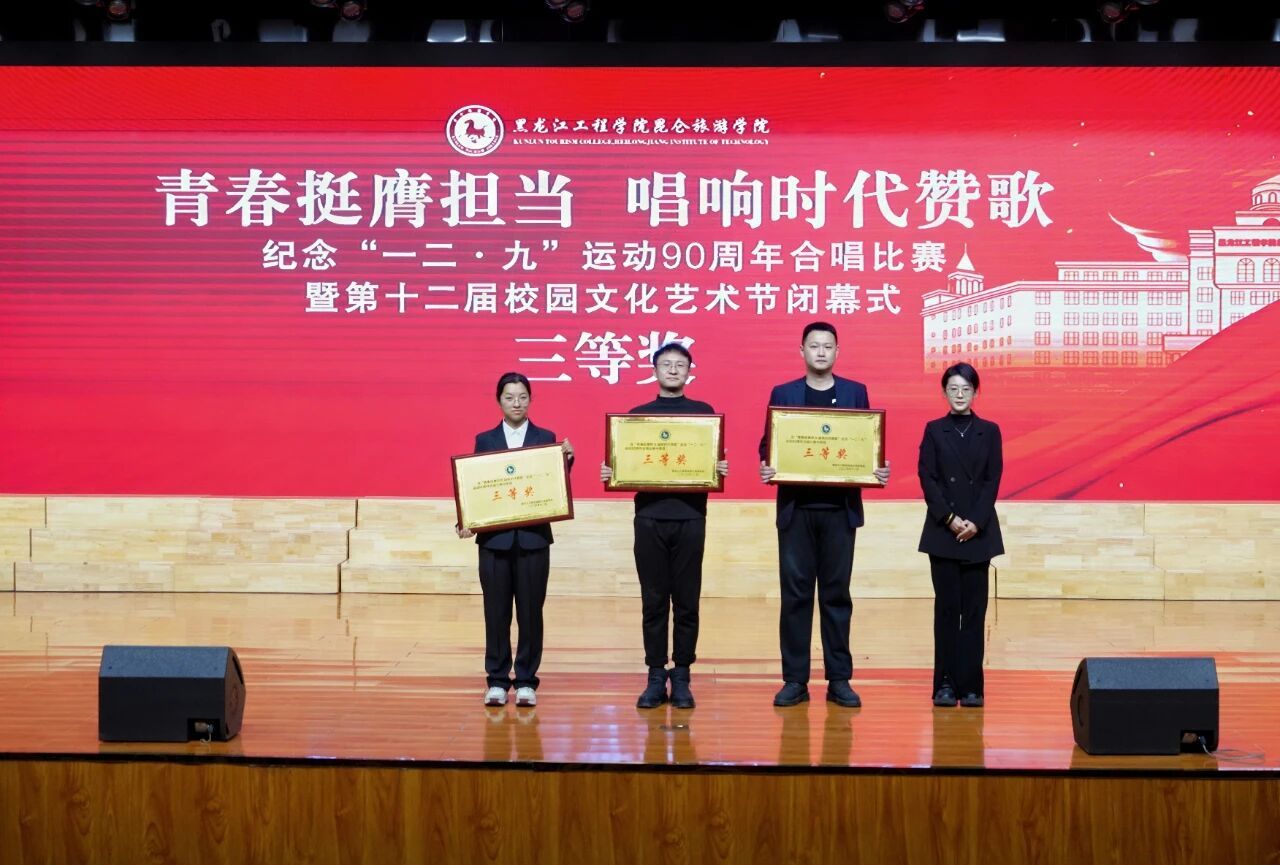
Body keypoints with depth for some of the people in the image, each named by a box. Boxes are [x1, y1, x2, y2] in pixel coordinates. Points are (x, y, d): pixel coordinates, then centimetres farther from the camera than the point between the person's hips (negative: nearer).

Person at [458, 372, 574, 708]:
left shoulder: (545, 438, 6)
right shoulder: (485, 440, 8)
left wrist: (566, 459, -16)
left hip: (533, 537, 0)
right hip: (494, 538, 1)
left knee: (530, 611, 2)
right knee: (496, 611, 3)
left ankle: (526, 681, 10)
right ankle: (497, 680, 11)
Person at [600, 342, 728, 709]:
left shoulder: (703, 413, 8)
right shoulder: (637, 415, 10)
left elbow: (716, 462, 5)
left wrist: (721, 470, -16)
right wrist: (610, 474, -10)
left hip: (690, 517, -1)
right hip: (650, 517, 1)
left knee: (686, 601, 1)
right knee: (653, 601, 2)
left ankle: (681, 678, 7)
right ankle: (656, 677, 8)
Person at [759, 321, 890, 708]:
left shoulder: (855, 392, 7)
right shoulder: (782, 394, 7)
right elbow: (768, 444, 6)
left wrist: (879, 470, -12)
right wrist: (766, 467, -15)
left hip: (840, 507, 0)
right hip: (796, 507, 0)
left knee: (837, 593, 4)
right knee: (795, 593, 1)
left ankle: (839, 680, 8)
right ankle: (795, 680, 6)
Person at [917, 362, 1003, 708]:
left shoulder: (989, 431, 6)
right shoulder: (934, 430, 5)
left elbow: (992, 481, 0)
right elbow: (927, 478, -2)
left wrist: (975, 522, -12)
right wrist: (950, 519, -12)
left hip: (979, 532, 0)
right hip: (942, 531, 0)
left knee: (974, 608, 0)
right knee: (947, 607, 0)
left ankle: (971, 685, 3)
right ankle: (945, 684, 3)